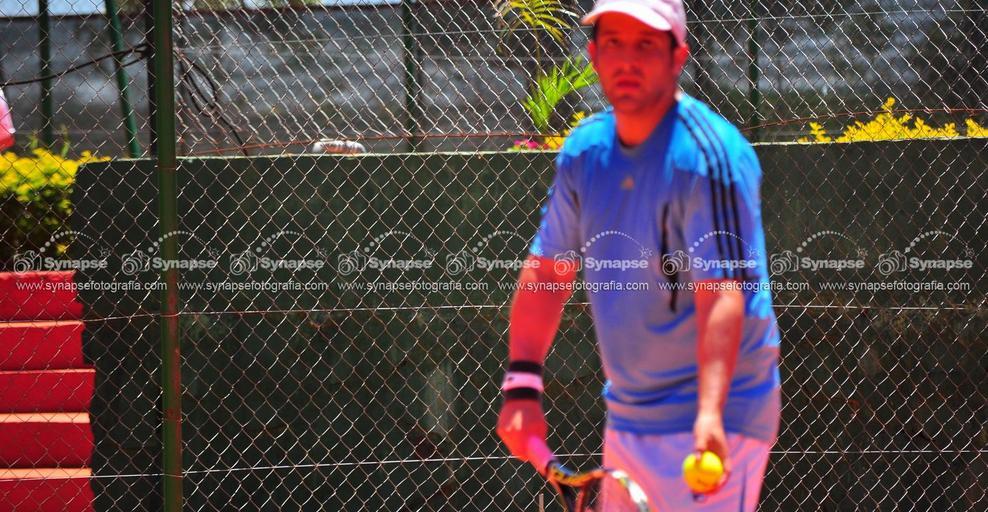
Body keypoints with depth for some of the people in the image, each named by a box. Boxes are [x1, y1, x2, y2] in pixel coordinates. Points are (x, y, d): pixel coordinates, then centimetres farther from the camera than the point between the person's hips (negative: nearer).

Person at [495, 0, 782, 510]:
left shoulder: (707, 155, -19)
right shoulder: (584, 151, 5)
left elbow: (722, 295, -27)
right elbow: (546, 272, 11)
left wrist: (710, 415, -38)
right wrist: (522, 383, 0)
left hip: (712, 421, -8)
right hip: (625, 420, 8)